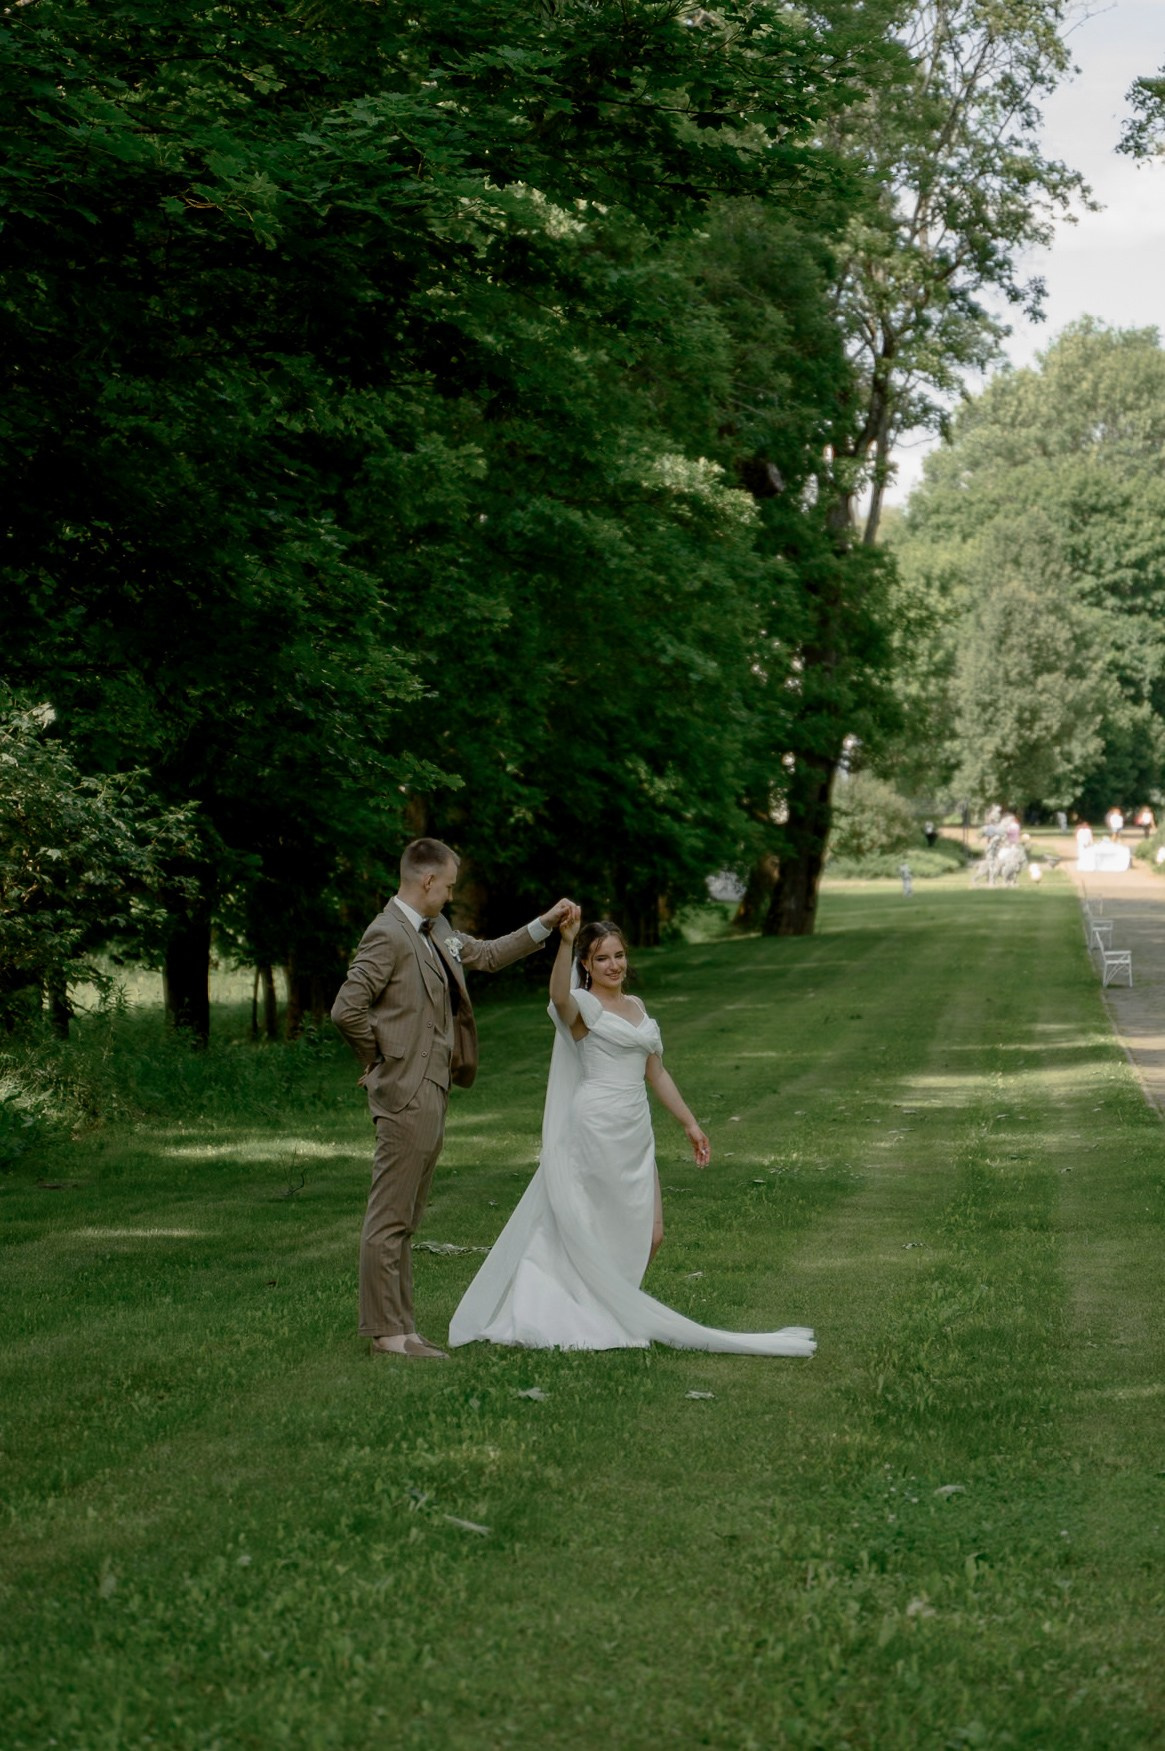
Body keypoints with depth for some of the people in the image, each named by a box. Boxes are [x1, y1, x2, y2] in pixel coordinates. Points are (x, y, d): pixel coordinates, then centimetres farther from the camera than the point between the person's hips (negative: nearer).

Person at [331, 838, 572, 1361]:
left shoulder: (437, 931, 14)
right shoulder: (389, 935, -16)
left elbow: (488, 955, 29)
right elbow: (346, 1010, -21)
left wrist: (545, 924, 21)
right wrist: (379, 1059, -8)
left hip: (431, 1091, 10)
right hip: (405, 1093, -10)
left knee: (404, 1219, 13)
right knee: (389, 1216, -6)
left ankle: (399, 1326, 17)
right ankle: (385, 1331, -3)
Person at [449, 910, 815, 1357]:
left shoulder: (636, 1007, 17)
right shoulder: (583, 1006, -6)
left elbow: (655, 1073, 22)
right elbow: (559, 996, -31)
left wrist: (690, 1124, 19)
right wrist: (565, 942, -46)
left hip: (635, 1133, 8)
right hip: (595, 1130, -7)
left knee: (648, 1234, 6)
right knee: (591, 1228, -3)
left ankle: (607, 1306, 22)